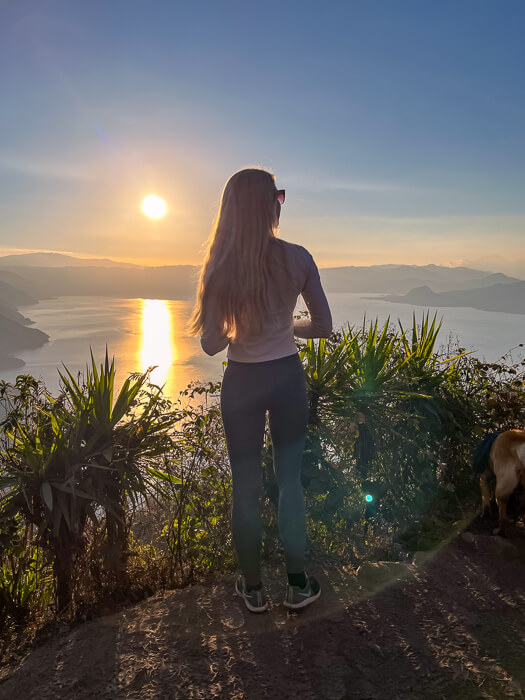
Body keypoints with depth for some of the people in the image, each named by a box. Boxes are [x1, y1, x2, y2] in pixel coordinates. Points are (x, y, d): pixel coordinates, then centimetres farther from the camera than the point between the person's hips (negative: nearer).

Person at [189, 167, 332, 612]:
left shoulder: (221, 266, -12)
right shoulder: (297, 258, -9)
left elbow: (211, 343, -10)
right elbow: (323, 326, -2)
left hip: (242, 382, -1)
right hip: (287, 377, 1)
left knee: (246, 486, 13)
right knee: (290, 480, 15)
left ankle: (253, 590, 28)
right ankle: (298, 585, 27)